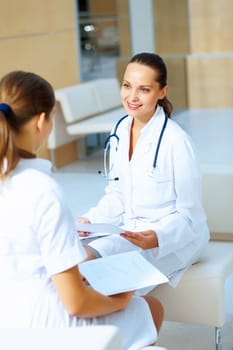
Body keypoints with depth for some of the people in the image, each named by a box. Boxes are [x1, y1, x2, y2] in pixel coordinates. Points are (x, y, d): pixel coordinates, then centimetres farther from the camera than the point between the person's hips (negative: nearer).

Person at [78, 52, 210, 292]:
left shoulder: (176, 141, -18)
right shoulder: (120, 130, 3)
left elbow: (189, 215, -12)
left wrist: (158, 237, -30)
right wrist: (90, 220, -5)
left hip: (174, 237, -7)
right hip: (131, 231, 7)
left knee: (90, 256, -28)